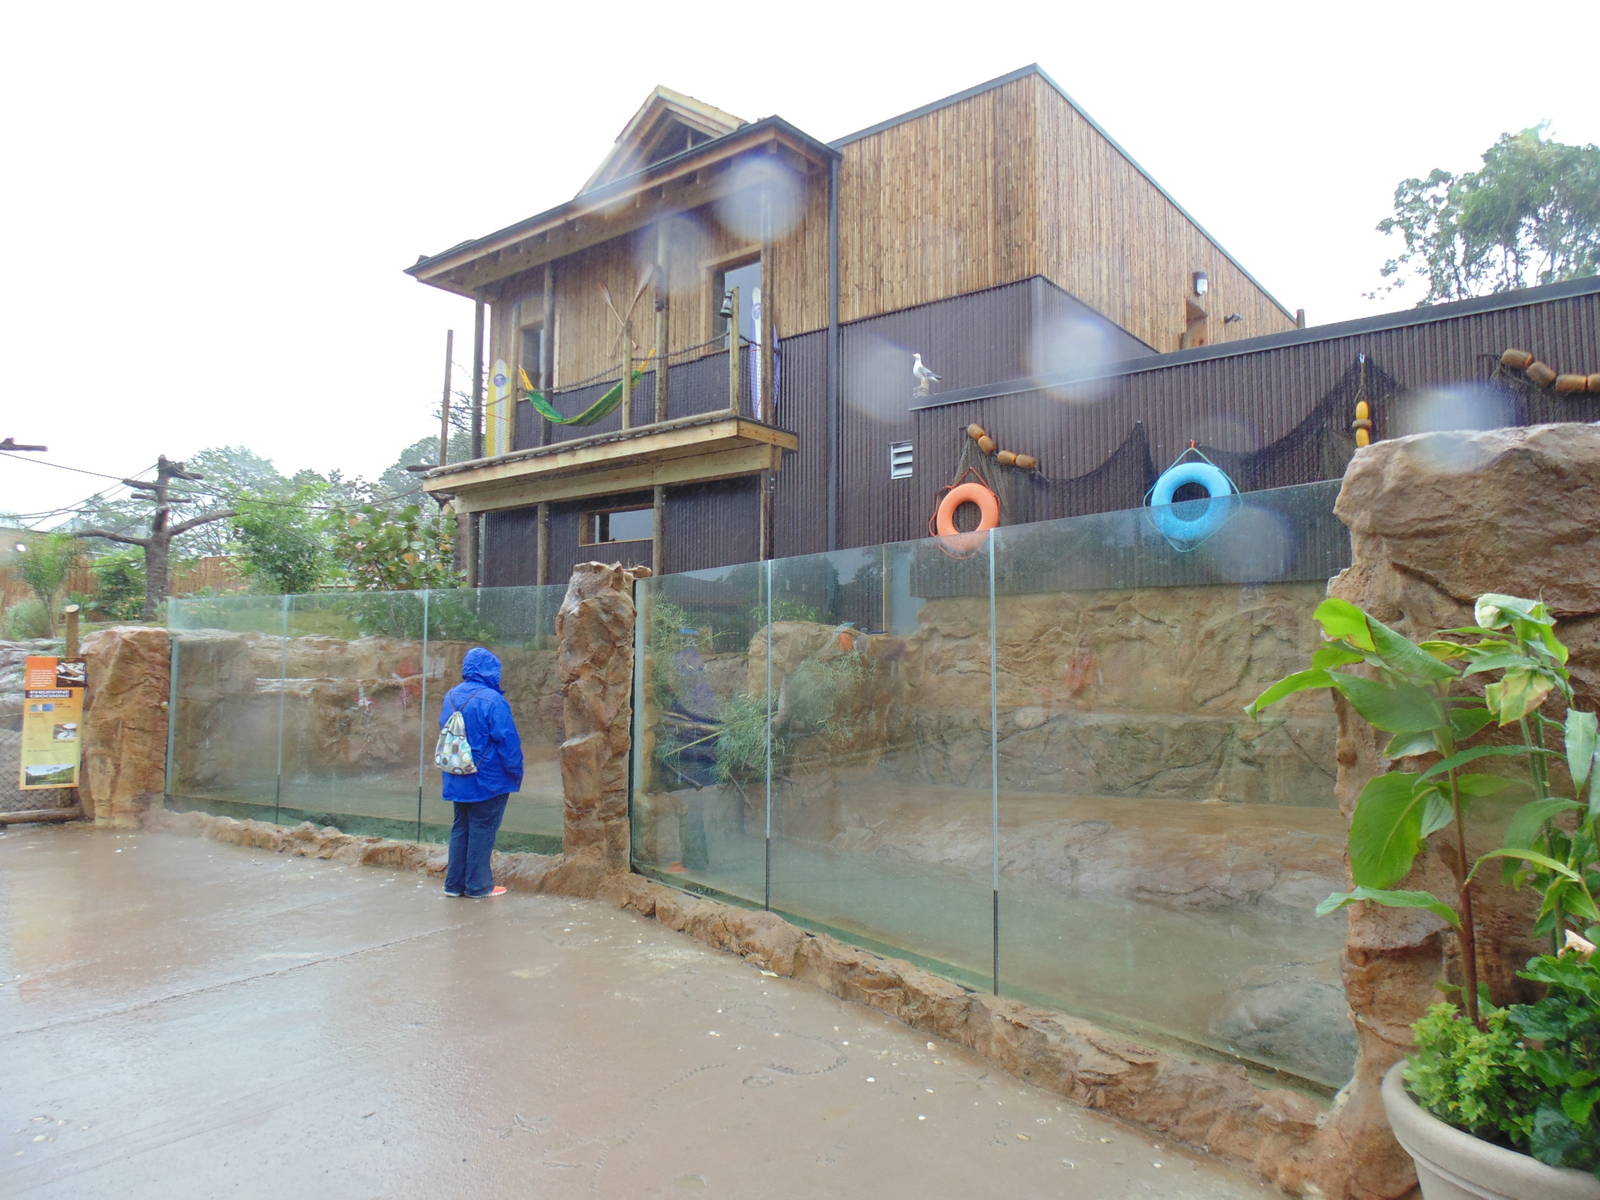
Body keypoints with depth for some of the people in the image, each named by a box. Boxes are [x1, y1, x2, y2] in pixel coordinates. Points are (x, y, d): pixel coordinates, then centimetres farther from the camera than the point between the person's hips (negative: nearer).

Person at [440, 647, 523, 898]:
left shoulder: (451, 697, 5)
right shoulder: (492, 700, -19)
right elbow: (508, 740, -17)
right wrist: (517, 772, -7)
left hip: (457, 780, 7)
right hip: (488, 780, -7)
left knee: (461, 827, 16)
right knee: (482, 830, 3)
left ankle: (454, 882, 21)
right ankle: (478, 885, 10)